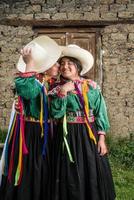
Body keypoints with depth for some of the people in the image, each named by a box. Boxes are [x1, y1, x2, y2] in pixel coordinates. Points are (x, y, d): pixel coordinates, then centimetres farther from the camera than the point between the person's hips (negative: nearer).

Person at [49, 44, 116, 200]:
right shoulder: (56, 90, 1)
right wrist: (62, 92, -21)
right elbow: (56, 114, -13)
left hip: (90, 135, 1)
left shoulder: (92, 86, 2)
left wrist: (101, 138, -4)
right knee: (71, 178, 4)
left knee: (93, 175, 7)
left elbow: (100, 113, 1)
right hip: (68, 137, -1)